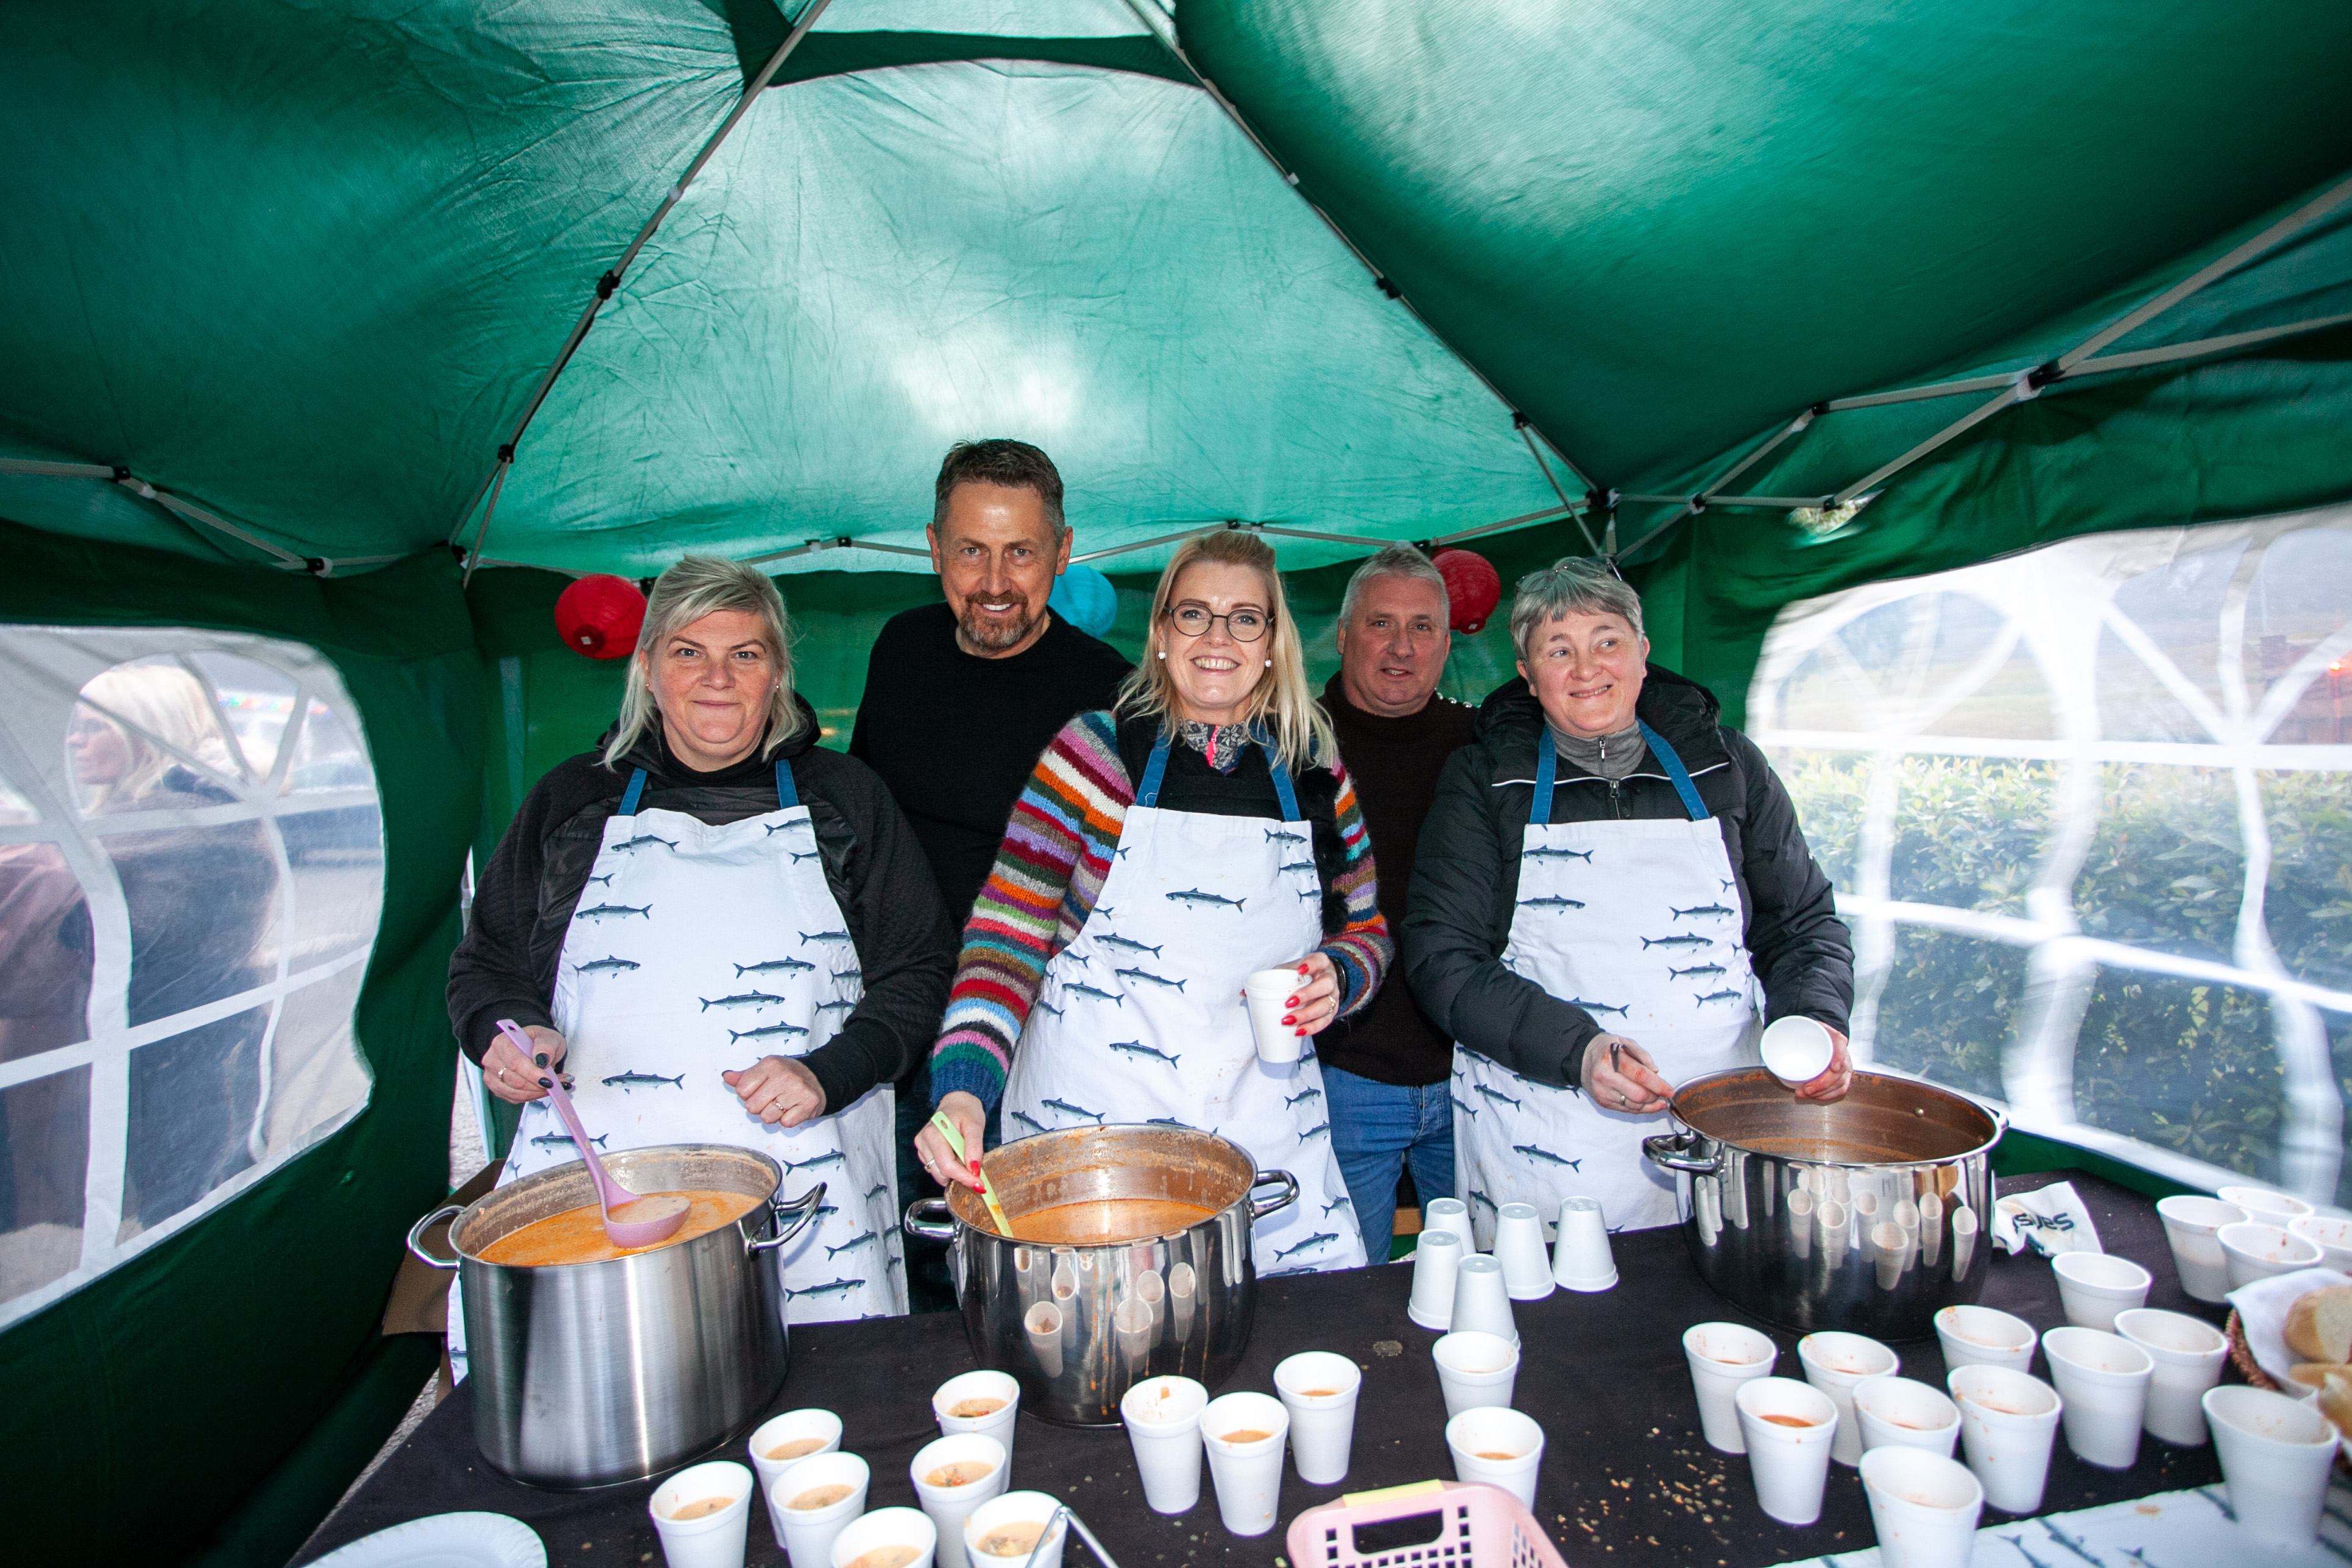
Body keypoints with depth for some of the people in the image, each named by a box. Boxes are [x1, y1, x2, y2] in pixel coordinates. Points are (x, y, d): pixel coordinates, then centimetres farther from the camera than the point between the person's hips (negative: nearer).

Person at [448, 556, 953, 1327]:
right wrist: (511, 1032, -2)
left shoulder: (842, 796, 8)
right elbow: (488, 964, 20)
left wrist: (827, 1075, -8)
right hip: (594, 1178, 1)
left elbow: (918, 970, 7)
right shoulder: (573, 799, 13)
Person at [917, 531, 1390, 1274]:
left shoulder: (1316, 775, 5)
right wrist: (963, 1087, -22)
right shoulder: (1093, 752, -5)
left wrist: (1338, 977, -8)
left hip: (1265, 1133, 3)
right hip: (1090, 1127, -2)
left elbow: (1368, 931, 15)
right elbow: (1008, 936, -9)